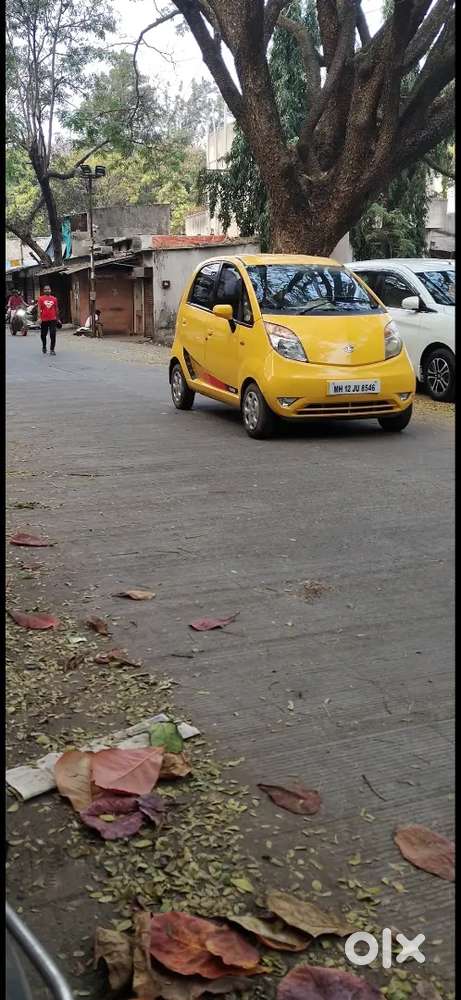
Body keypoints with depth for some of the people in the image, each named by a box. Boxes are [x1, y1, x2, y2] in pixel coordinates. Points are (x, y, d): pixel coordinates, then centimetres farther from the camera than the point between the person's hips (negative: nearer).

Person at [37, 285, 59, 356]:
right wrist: (39, 318, -15)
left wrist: (57, 318, 17)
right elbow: (39, 309, -6)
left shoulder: (54, 299, 7)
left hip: (53, 319, 1)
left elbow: (56, 309, 15)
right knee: (43, 334, 11)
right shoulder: (41, 298, 0)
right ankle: (44, 347, 35)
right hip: (44, 320, -1)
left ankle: (52, 349, -4)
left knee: (53, 334, -8)